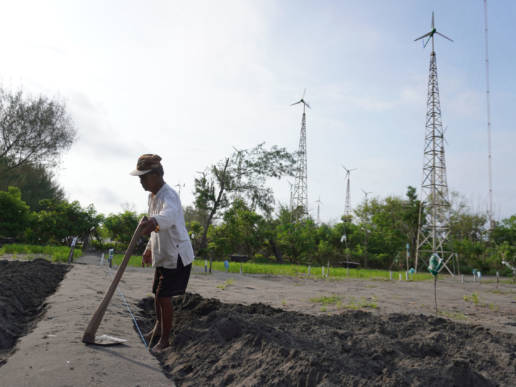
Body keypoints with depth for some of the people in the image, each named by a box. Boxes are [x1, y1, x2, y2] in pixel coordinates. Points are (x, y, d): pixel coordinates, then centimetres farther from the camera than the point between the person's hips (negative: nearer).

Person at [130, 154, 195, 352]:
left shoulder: (169, 196, -24)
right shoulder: (152, 196, 7)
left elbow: (169, 215, -50)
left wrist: (154, 222, -70)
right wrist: (149, 248, 22)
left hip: (176, 255, -9)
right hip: (163, 255, 9)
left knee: (164, 297, -4)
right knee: (157, 294, 20)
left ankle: (164, 340, 14)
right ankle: (158, 328, 43)